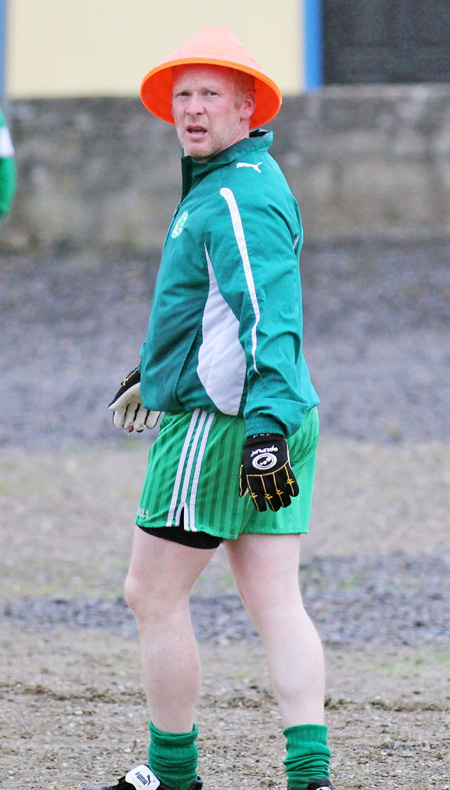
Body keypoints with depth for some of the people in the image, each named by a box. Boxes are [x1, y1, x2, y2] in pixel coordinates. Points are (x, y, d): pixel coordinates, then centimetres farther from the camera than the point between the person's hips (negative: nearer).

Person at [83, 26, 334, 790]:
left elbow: (271, 316, -27)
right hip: (268, 423, 10)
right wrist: (155, 371, 44)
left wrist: (266, 422, -37)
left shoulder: (236, 198, -16)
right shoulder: (229, 183, 17)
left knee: (153, 594, 1)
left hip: (219, 421, -10)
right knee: (275, 602, 4)